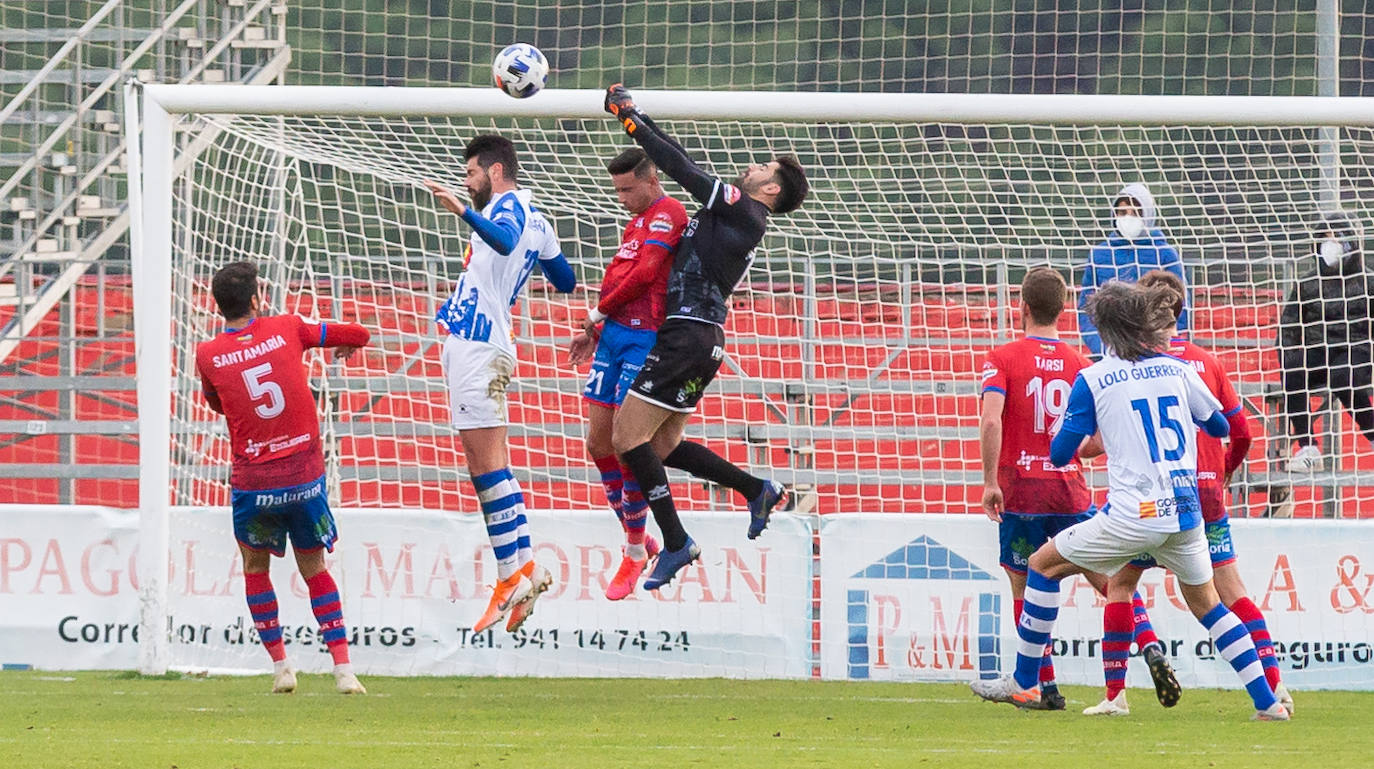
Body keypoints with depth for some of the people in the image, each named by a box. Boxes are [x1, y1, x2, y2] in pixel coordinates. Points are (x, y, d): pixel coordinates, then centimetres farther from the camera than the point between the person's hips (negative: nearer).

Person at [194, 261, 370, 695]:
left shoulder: (207, 355, -1)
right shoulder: (285, 329, 1)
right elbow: (358, 335, 12)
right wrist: (346, 344, 34)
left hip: (252, 482, -1)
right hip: (305, 475, 1)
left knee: (255, 567, 22)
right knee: (315, 570, 16)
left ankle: (280, 667, 16)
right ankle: (344, 670, 6)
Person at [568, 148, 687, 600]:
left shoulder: (667, 215, -8)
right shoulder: (638, 221, 21)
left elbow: (645, 274, -18)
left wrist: (599, 313, -8)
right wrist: (596, 333, 19)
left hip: (645, 338, -9)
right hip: (614, 335, 9)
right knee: (598, 443, 7)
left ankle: (635, 555, 1)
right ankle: (637, 540, 19)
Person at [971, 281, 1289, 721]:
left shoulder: (1093, 380, -1)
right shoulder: (1178, 369, 9)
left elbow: (1060, 454, 2)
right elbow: (1220, 427, 22)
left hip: (1134, 514, -4)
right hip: (1186, 512, 4)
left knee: (1044, 565, 12)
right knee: (1206, 603, 21)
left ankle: (1024, 682, 12)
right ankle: (1267, 702, 14)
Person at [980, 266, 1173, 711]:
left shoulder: (1002, 360, -3)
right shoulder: (1079, 365, 6)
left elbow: (990, 420, -17)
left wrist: (990, 482, -12)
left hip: (1020, 491, -2)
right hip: (1070, 490, 2)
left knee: (1026, 592, 9)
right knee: (1111, 582, 6)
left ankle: (1046, 687, 5)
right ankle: (1151, 648, -16)